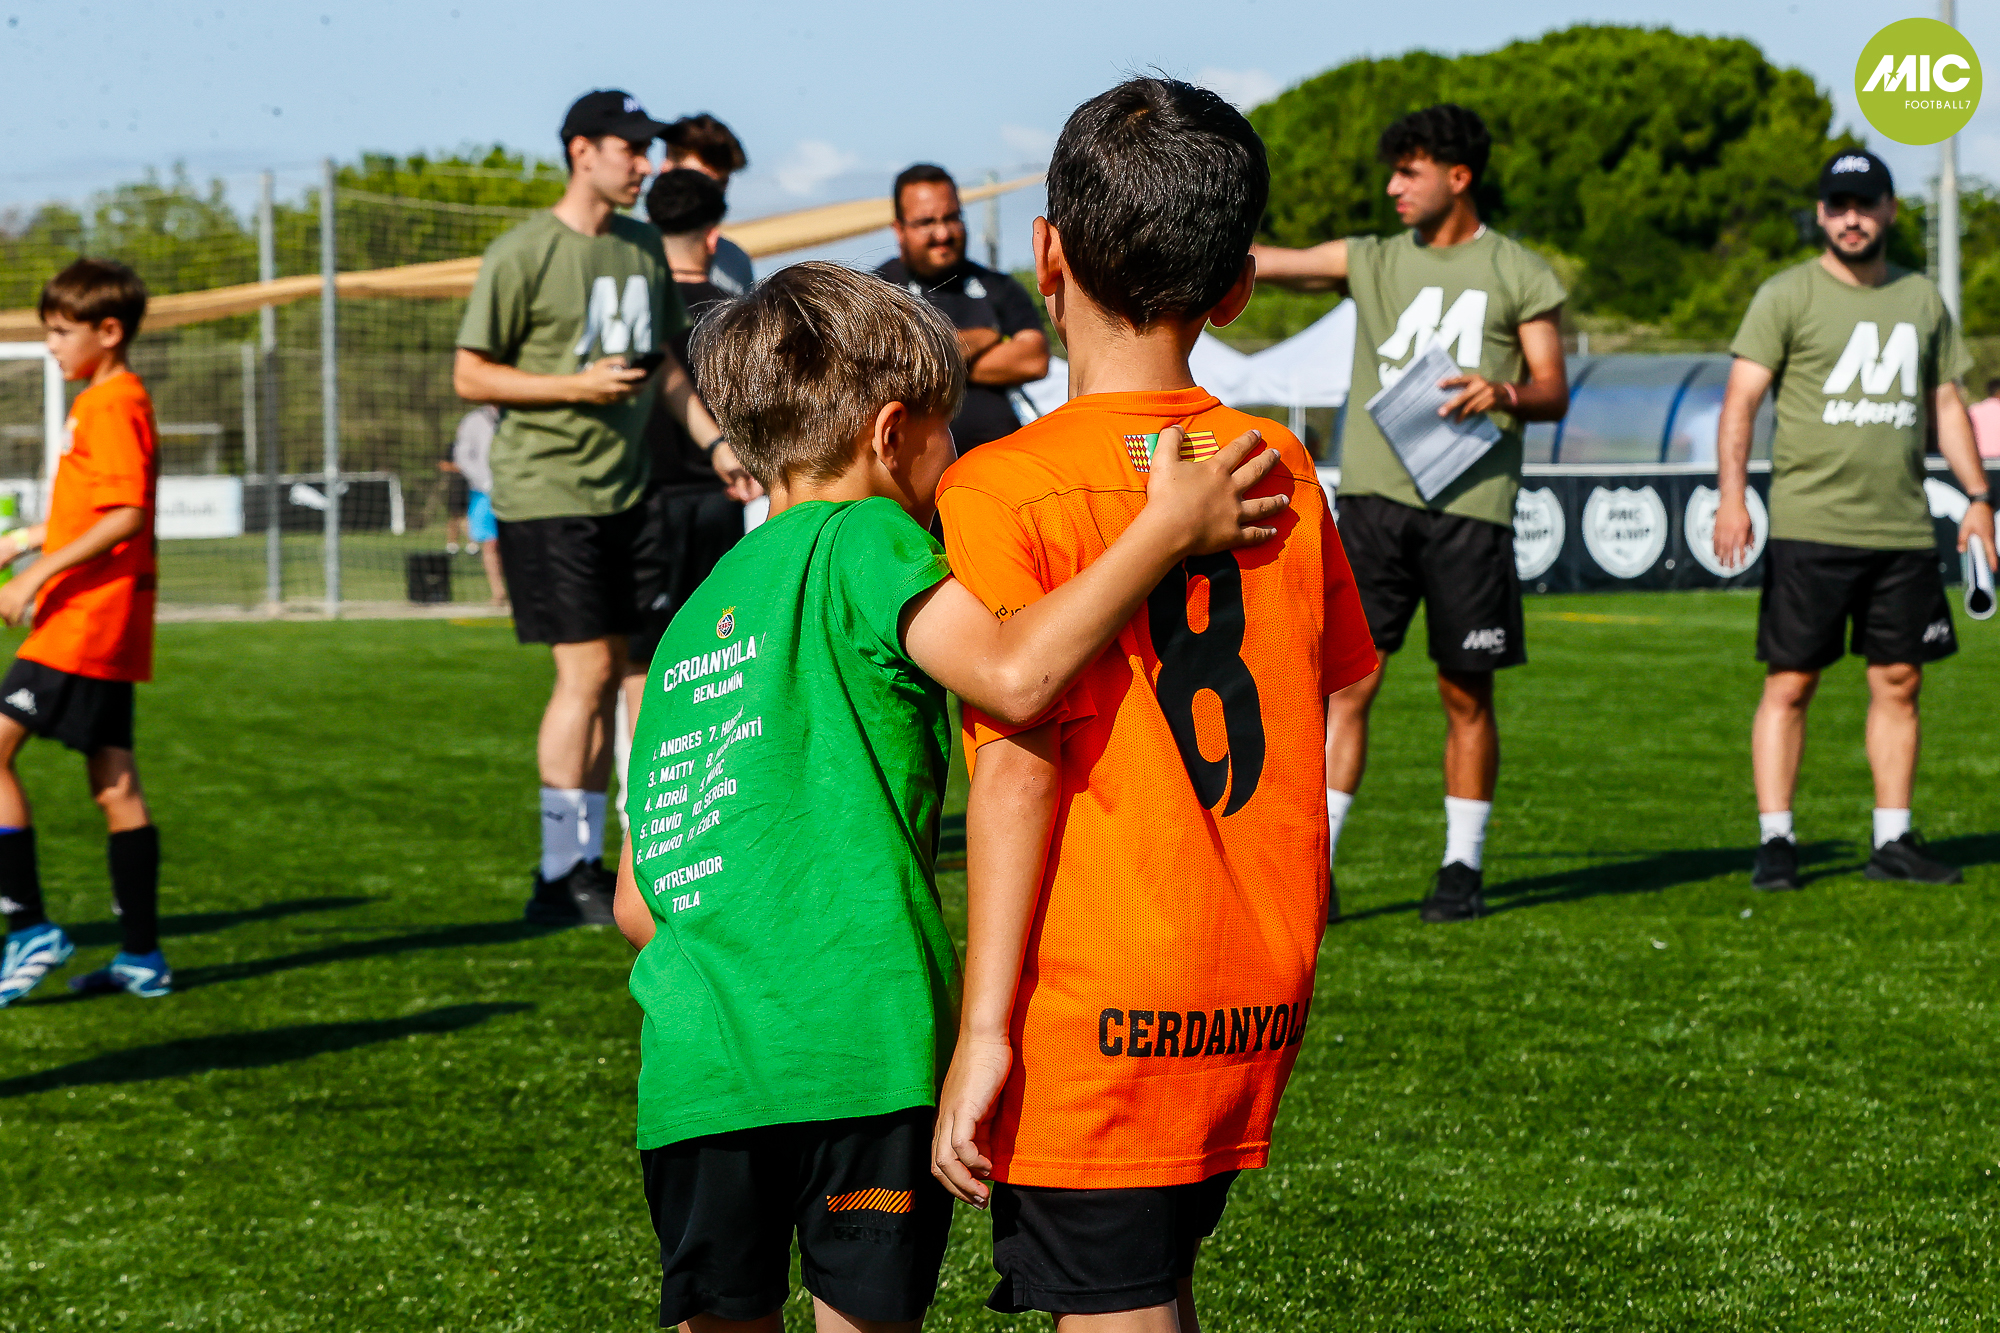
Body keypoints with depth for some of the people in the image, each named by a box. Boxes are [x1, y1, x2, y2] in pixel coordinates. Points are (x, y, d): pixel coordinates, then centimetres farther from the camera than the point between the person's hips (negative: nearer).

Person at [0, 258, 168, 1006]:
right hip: (107, 624, 10)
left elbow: (125, 517, -22)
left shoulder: (113, 406, -12)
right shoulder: (98, 403, 18)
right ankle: (142, 957, 11)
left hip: (85, 618, -10)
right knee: (113, 782, 9)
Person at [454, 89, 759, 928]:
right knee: (586, 671, -9)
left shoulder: (642, 247, 13)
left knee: (610, 672, 8)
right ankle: (559, 879, -2)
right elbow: (470, 375, -8)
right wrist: (577, 387, -17)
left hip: (625, 489, 7)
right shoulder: (523, 254, -9)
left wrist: (715, 441, 10)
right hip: (547, 491, -7)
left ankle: (588, 864, 16)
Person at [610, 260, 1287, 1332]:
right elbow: (1015, 676, -21)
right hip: (858, 1046, -6)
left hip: (695, 1059, 6)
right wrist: (1168, 527, -15)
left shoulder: (693, 618, 19)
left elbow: (634, 900, 20)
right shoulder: (863, 540, -1)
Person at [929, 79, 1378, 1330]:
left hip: (1099, 1003, -6)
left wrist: (984, 1026, -13)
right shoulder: (1283, 472, 6)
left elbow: (1023, 758, -16)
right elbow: (1316, 706, 12)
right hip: (1260, 994, 6)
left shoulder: (1005, 491, -11)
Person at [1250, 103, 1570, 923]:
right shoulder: (1371, 261, 13)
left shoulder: (1519, 275, 6)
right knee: (1348, 679, -6)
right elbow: (1258, 263, 5)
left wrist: (1505, 395, -16)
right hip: (1375, 495, 2)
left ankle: (1463, 868, 17)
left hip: (1470, 504, -2)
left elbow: (1554, 393, 6)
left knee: (1466, 693, 5)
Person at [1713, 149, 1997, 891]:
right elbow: (1742, 397, -6)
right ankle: (1775, 841, 1)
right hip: (1809, 527, -4)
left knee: (1899, 682, 5)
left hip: (1904, 530, 4)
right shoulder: (1788, 296, 0)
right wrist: (1732, 493, -17)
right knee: (1790, 683, -4)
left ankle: (1893, 840, 13)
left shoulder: (1922, 299, 14)